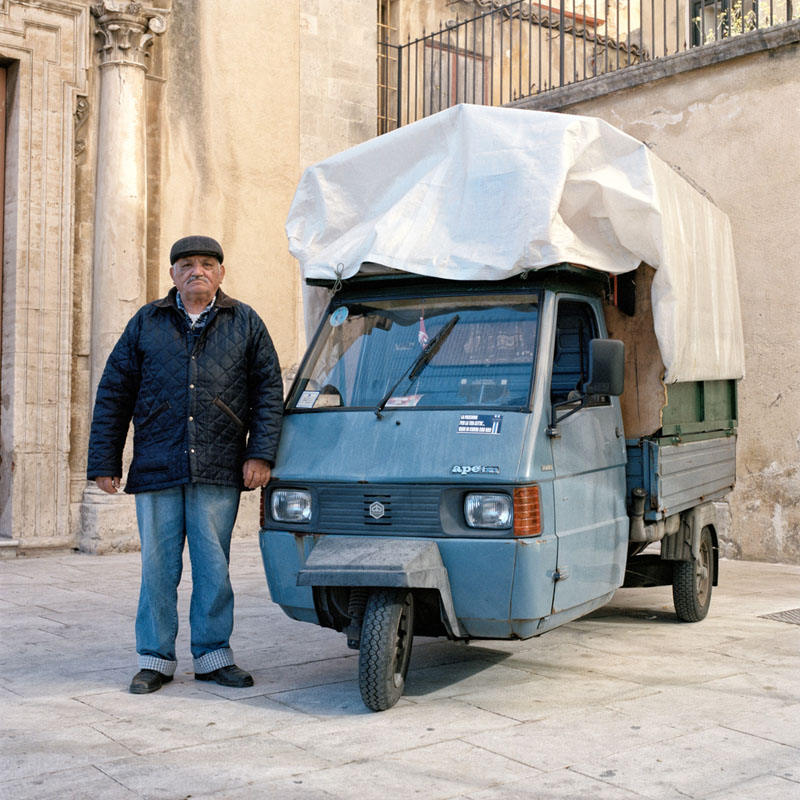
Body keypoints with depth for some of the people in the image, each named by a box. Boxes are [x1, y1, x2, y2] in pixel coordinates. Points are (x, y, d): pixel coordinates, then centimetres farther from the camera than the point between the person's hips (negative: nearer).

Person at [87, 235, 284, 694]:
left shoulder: (246, 324, 10)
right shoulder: (146, 324, 11)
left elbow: (269, 392, 7)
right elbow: (113, 395, 11)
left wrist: (260, 453, -5)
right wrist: (105, 463, 5)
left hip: (219, 470, -1)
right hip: (156, 468, 1)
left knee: (214, 565, 4)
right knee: (158, 566, 5)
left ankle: (214, 655, 16)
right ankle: (156, 659, 16)